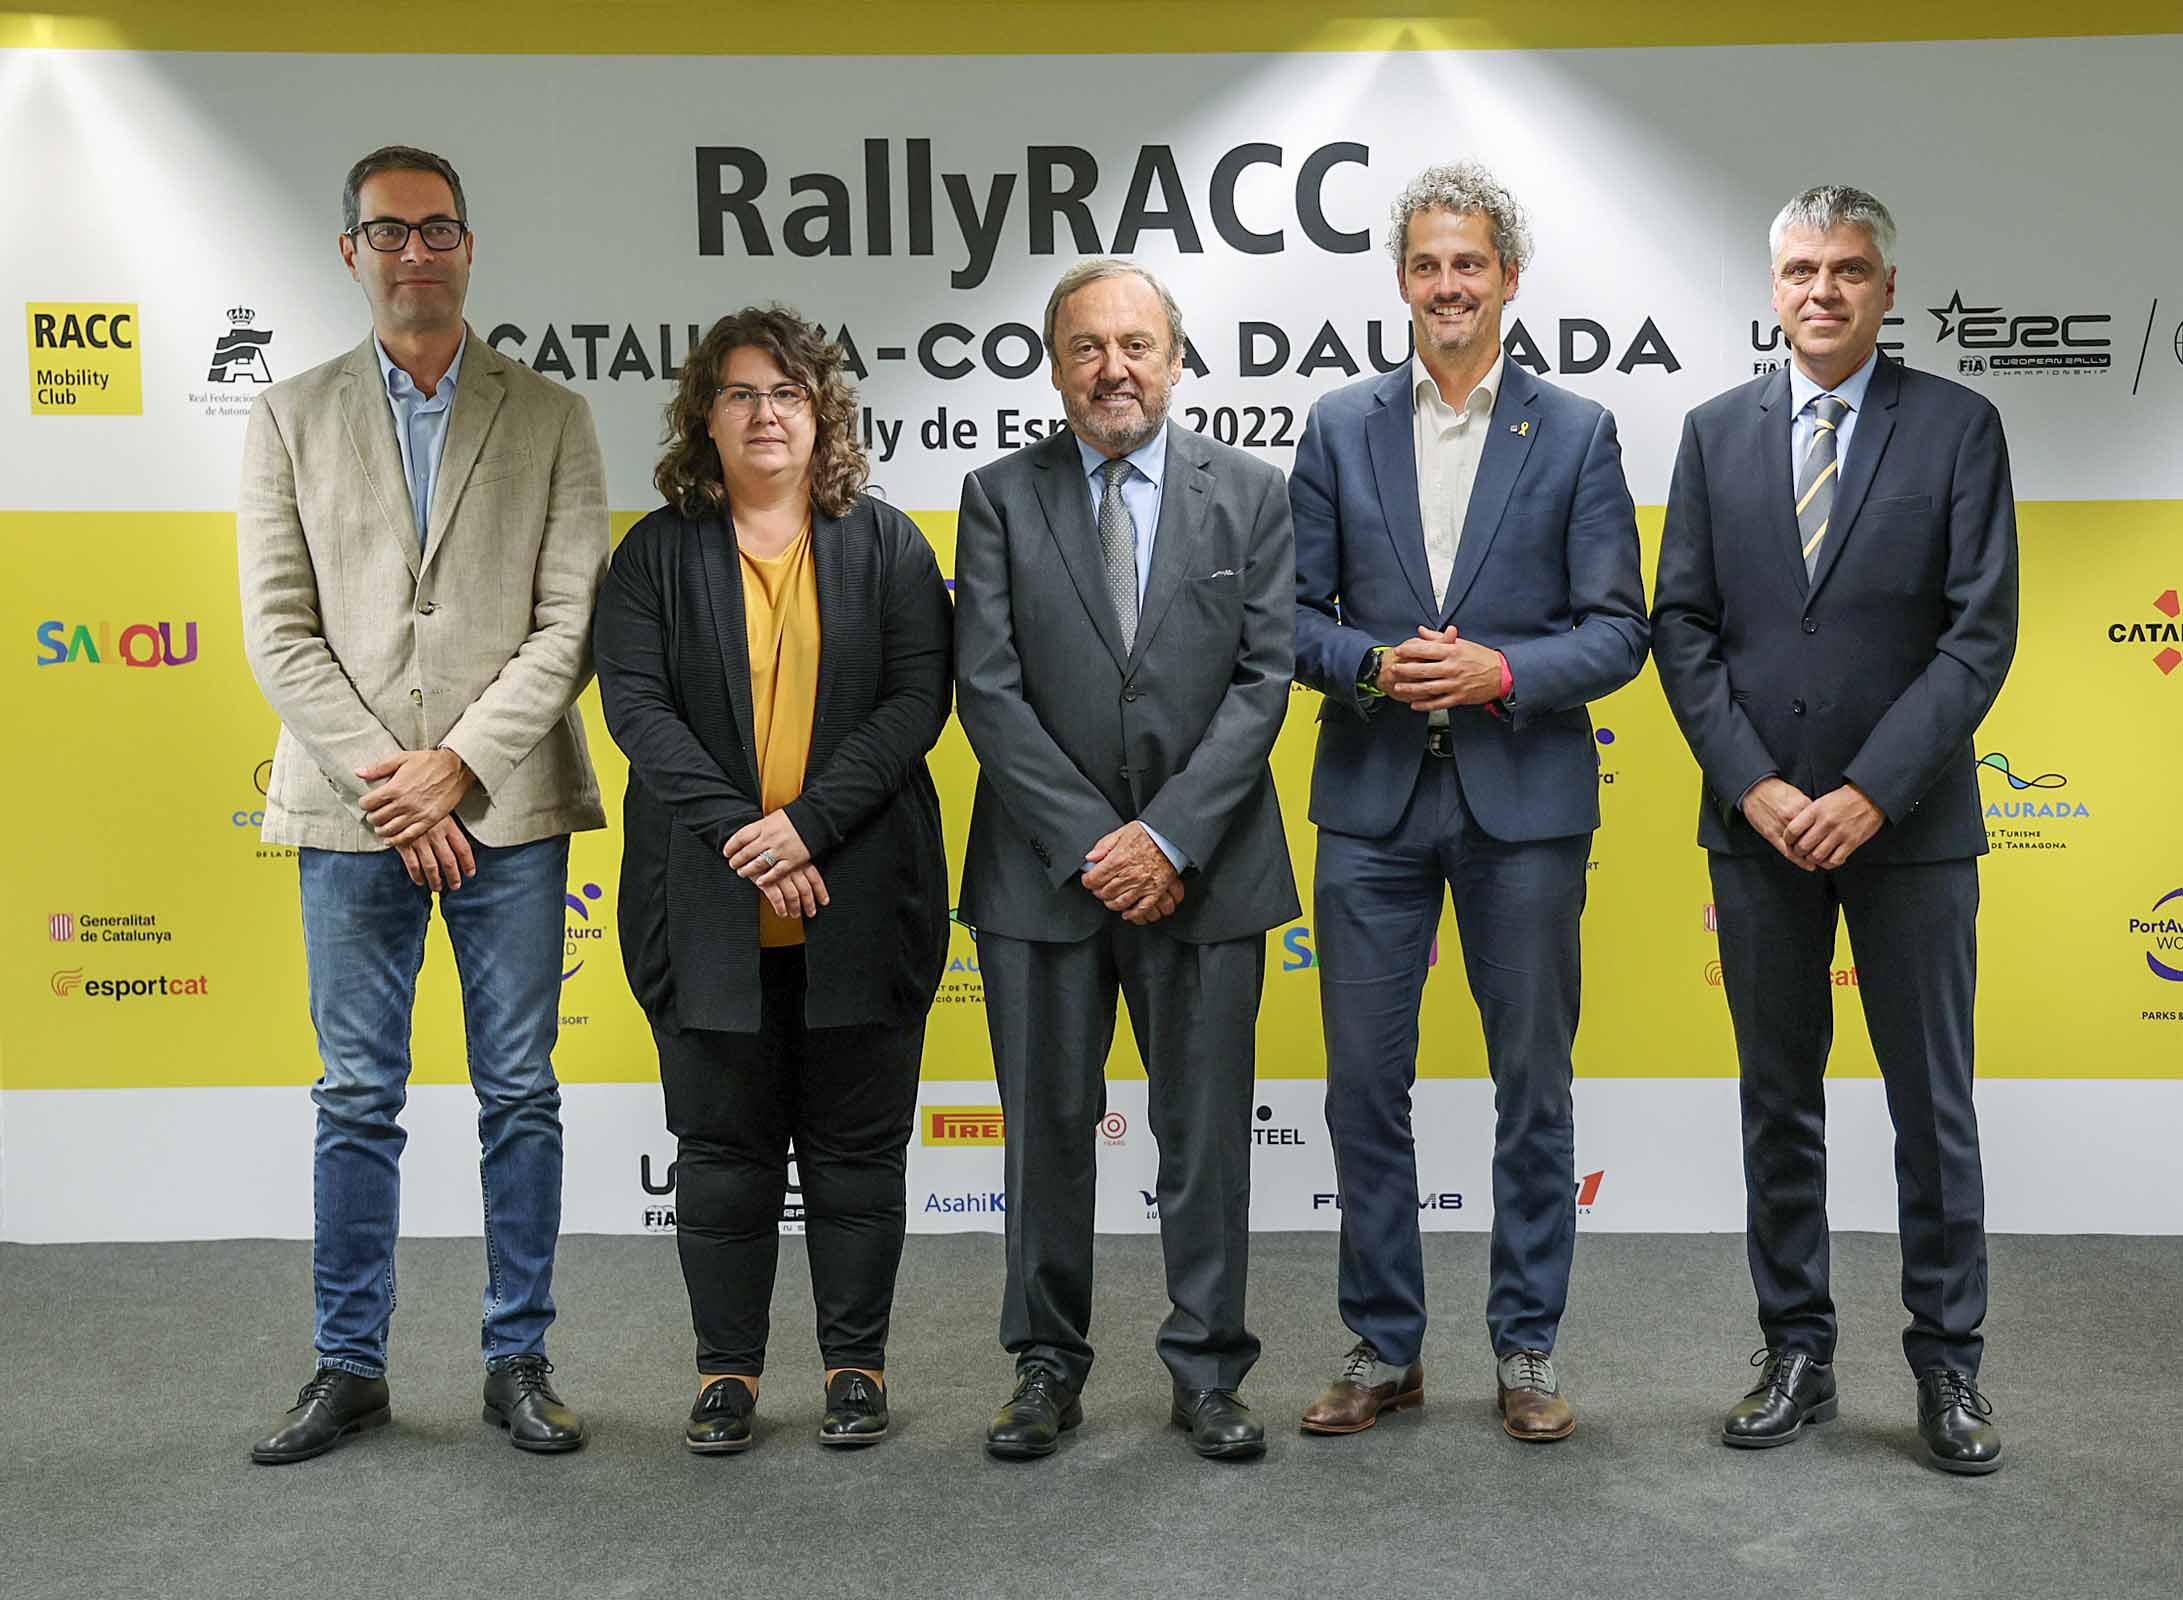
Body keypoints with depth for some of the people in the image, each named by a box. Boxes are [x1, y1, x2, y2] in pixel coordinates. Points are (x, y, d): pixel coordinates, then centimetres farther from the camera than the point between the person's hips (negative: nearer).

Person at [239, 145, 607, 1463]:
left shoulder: (551, 418, 7)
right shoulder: (292, 418, 10)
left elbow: (570, 623, -2)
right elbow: (279, 629, 2)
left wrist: (457, 764, -11)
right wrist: (386, 778, -8)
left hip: (508, 808, 0)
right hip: (352, 810, 1)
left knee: (521, 1096, 5)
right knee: (358, 1102, 7)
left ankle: (520, 1363, 16)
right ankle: (351, 1368, 19)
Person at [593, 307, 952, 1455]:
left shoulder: (887, 544, 6)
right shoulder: (658, 552, 7)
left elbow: (917, 702, -3)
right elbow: (635, 705, -3)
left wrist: (807, 822, -15)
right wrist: (740, 833, -15)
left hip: (858, 899, 0)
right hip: (710, 905, 0)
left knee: (856, 1143, 8)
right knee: (721, 1144, 8)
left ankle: (856, 1364, 21)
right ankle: (727, 1370, 21)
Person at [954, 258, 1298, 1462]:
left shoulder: (1250, 495, 4)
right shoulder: (1000, 497, 3)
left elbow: (1263, 678, -3)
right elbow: (989, 689, -4)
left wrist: (1169, 836, -13)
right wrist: (1089, 842, -12)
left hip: (1202, 867, 0)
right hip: (1043, 869, 0)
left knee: (1206, 1131, 7)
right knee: (1047, 1127, 8)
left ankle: (1209, 1373, 20)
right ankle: (1047, 1365, 22)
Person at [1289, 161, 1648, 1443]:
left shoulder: (1578, 434, 3)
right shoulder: (1341, 428, 8)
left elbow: (1618, 630, 0)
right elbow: (1295, 610, 6)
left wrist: (1504, 671, -16)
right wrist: (1373, 665, -12)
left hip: (1524, 801, -1)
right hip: (1373, 799, 2)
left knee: (1534, 1082, 7)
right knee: (1366, 1082, 5)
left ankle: (1527, 1348, 21)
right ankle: (1385, 1347, 20)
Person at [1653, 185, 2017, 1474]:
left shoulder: (1958, 426, 0)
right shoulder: (1718, 433, 8)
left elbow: (1982, 630, -6)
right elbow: (1683, 626, 3)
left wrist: (1873, 791, -14)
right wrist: (1755, 785, -8)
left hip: (1910, 823, -2)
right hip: (1759, 822, 2)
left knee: (1934, 1105, 6)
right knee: (1779, 1101, 9)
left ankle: (1949, 1365, 18)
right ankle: (1799, 1355, 21)